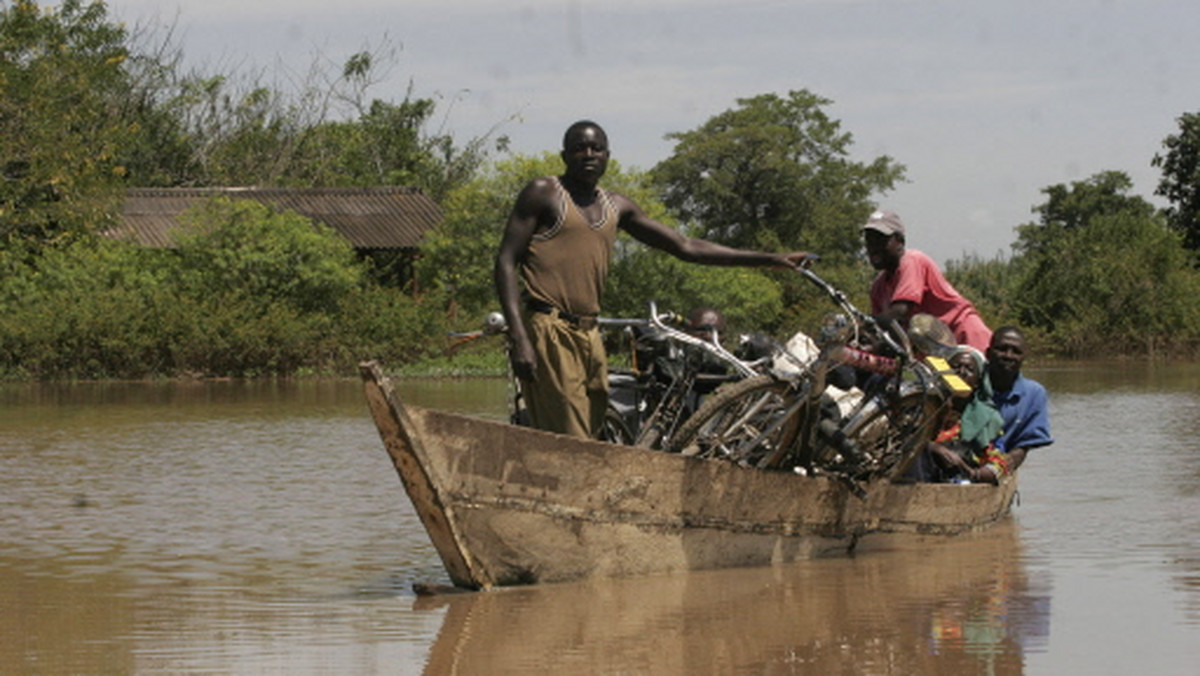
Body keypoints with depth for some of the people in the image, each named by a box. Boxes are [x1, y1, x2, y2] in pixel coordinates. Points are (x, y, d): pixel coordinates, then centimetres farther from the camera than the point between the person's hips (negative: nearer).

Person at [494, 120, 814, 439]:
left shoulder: (616, 207, 20)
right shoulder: (544, 194, 3)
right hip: (548, 332, -7)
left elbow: (685, 247, 22)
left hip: (589, 337, 7)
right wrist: (519, 338, -15)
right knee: (570, 449, -16)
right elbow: (506, 261, -2)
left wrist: (771, 259, 18)